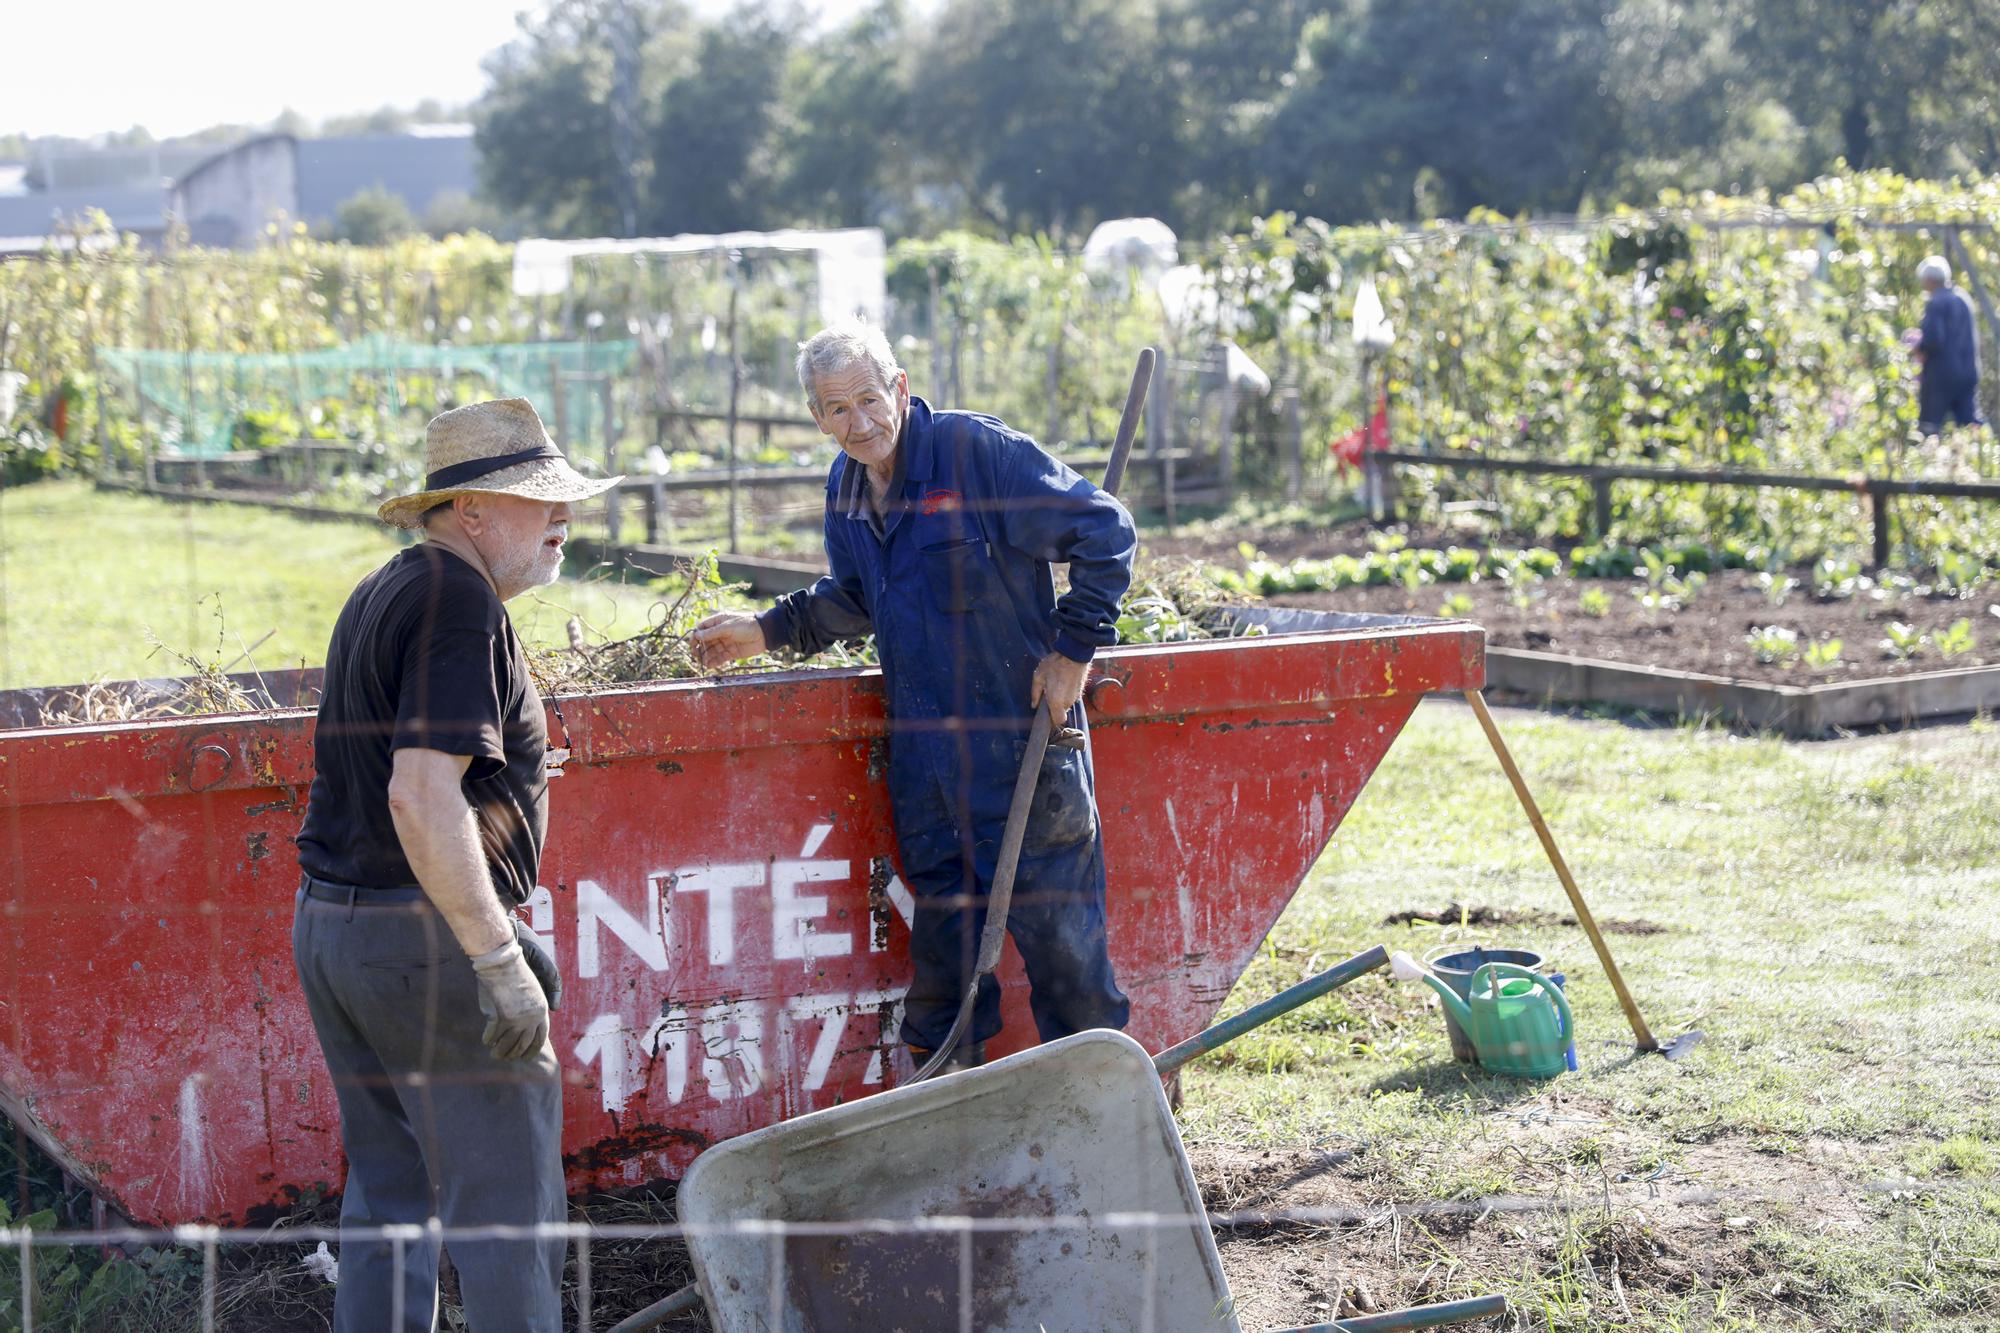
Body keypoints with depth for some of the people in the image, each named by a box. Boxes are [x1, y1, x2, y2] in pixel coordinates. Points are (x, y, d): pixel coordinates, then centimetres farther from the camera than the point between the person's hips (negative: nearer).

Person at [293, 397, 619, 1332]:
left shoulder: (382, 594, 15)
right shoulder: (459, 604, -16)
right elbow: (420, 796, -26)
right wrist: (500, 960, -25)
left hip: (328, 926, 10)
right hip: (424, 938, -10)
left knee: (387, 1188, 16)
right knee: (505, 1201, -2)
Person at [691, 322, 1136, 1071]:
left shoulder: (978, 450, -15)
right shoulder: (846, 488, 8)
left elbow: (1105, 532, -12)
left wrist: (1073, 647, -12)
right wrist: (768, 631, 15)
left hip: (1023, 736, -7)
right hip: (922, 752, 7)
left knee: (1057, 925, -1)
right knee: (941, 929, 15)